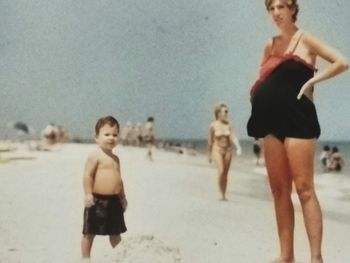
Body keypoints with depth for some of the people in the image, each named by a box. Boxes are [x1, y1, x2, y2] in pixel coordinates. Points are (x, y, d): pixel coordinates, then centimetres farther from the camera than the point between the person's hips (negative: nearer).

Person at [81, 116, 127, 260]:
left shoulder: (115, 158, 13)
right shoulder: (95, 155, -10)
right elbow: (88, 175, -16)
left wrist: (122, 197, 20)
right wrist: (88, 194, -24)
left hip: (114, 200, 7)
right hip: (97, 200, -7)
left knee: (116, 232, 15)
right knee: (89, 232, 3)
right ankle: (85, 258, 14)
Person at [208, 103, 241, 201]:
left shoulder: (228, 124, -2)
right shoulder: (213, 125, -6)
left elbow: (233, 137, -10)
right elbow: (210, 141, 2)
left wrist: (238, 147, -27)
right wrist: (209, 154, 8)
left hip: (228, 150, 3)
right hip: (217, 150, -2)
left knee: (225, 174, 6)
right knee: (221, 172, -18)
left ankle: (224, 194, 17)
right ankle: (222, 194, -10)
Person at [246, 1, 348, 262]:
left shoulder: (305, 39, 0)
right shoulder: (270, 45, 16)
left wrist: (311, 81, -12)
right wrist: (256, 93, 6)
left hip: (297, 117, -6)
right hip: (272, 119, 6)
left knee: (304, 188, -10)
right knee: (279, 190, 4)